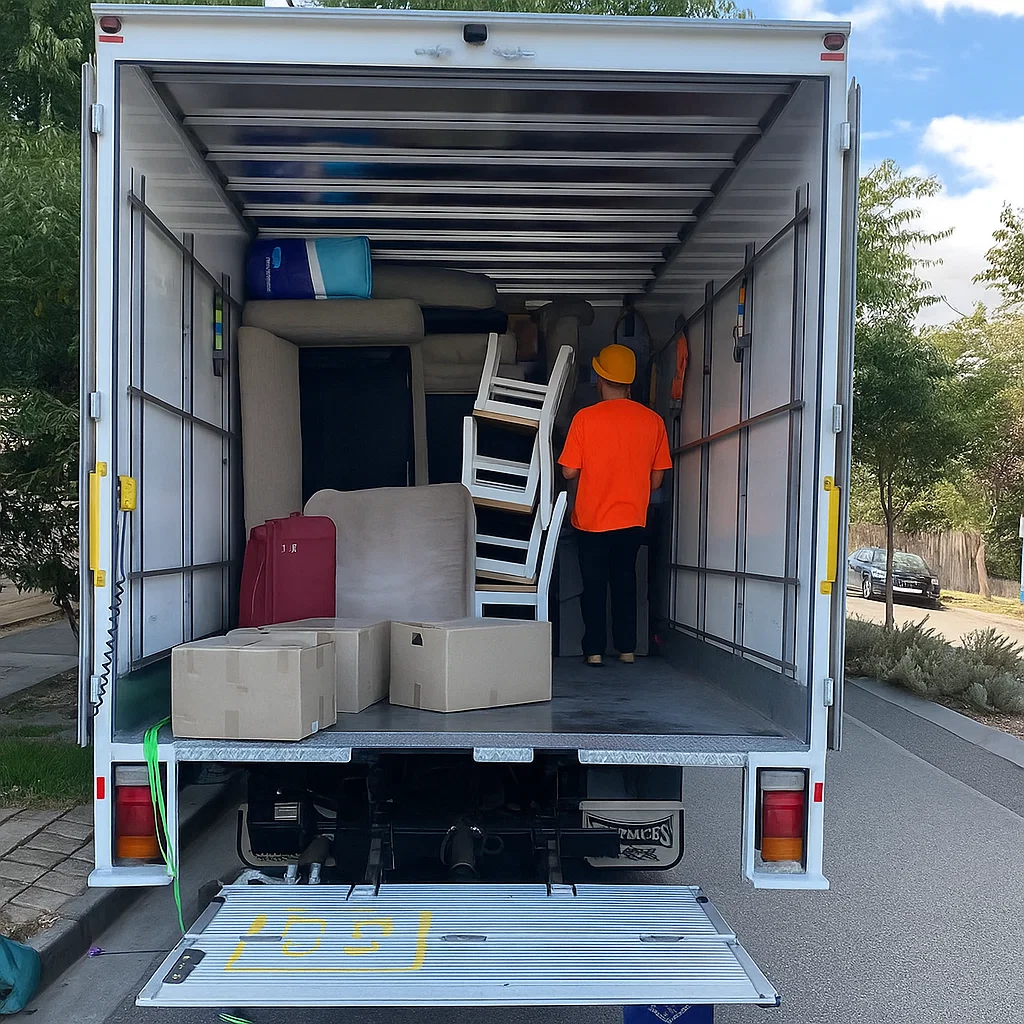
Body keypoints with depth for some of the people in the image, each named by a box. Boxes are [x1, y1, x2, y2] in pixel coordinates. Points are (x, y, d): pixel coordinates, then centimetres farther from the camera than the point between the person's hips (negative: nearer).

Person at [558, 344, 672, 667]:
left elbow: (569, 471, -9)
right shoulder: (653, 420, -2)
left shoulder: (585, 418, -11)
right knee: (625, 582, 17)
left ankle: (594, 650, 11)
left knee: (594, 585, 9)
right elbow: (657, 479, 2)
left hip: (592, 519, -3)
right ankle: (627, 648, 19)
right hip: (633, 519, 3)